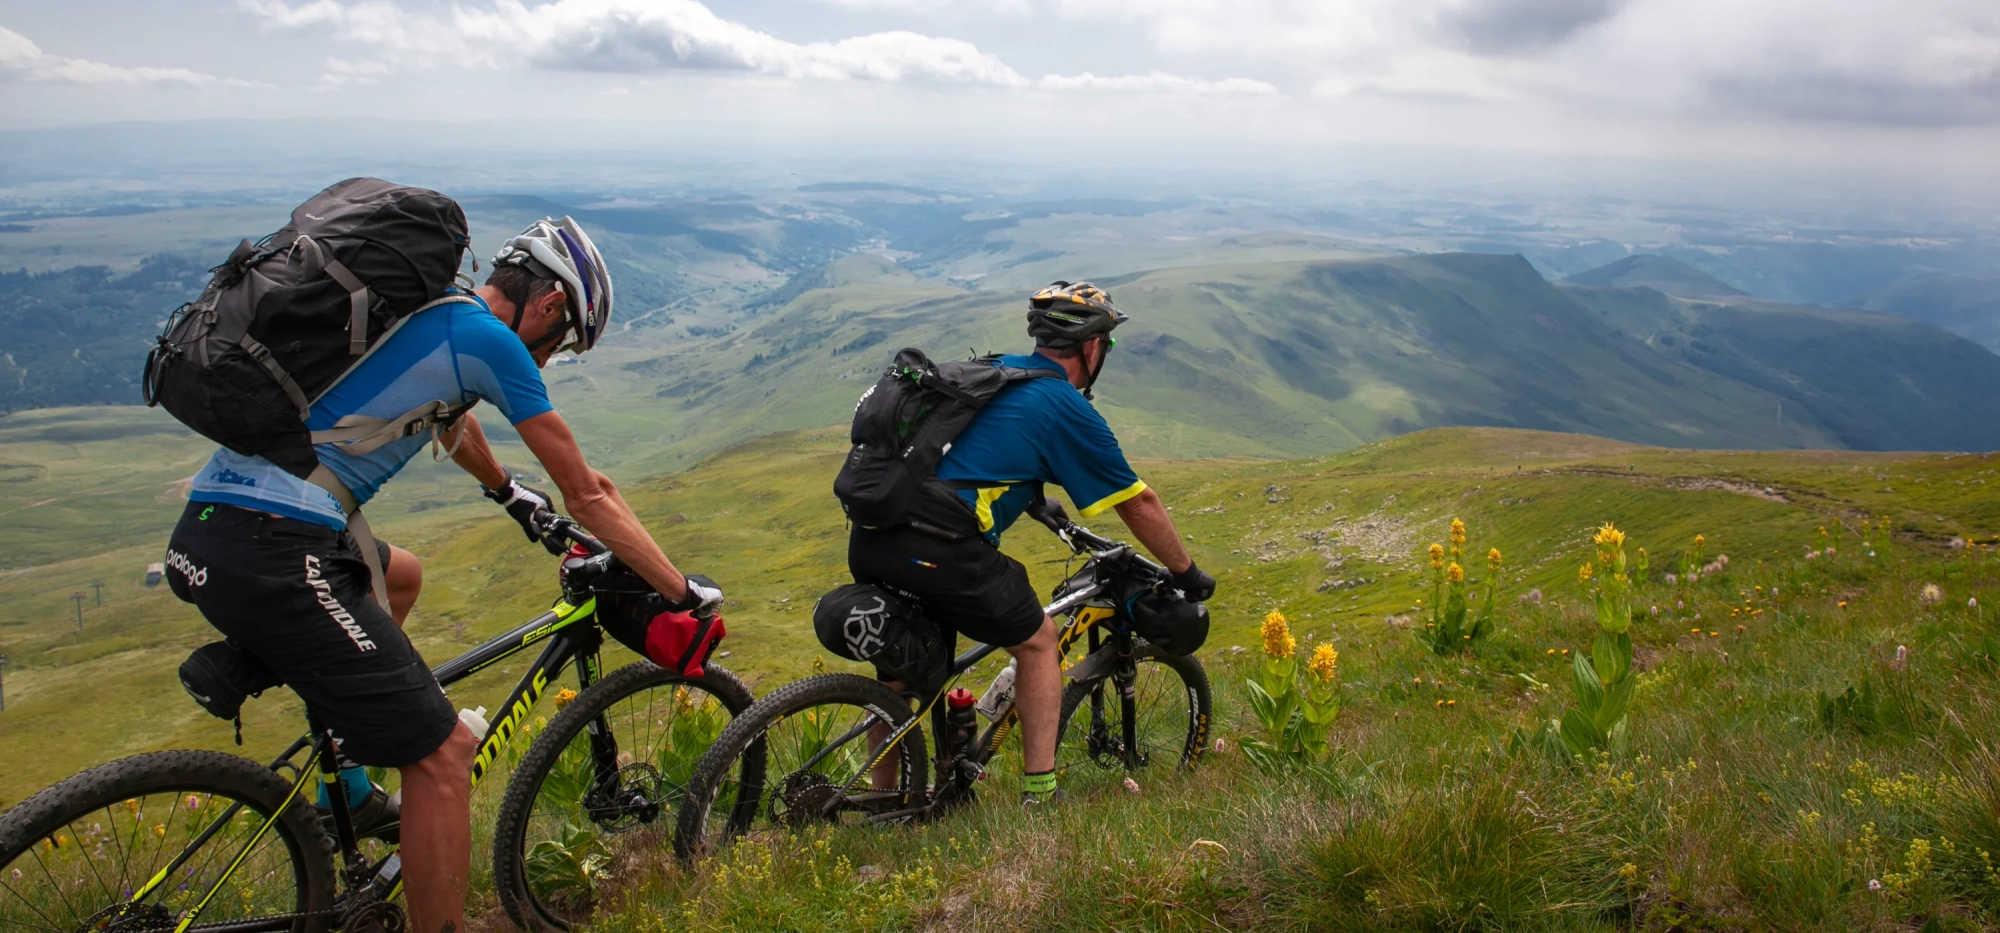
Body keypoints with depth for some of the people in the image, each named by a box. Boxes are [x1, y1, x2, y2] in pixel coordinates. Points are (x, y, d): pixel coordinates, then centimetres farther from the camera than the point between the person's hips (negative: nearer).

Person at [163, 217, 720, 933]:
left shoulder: (427, 309, 20)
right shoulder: (489, 338, -5)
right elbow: (589, 497, -1)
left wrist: (508, 491, 59)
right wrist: (683, 595, 9)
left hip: (209, 526, 10)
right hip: (271, 556, -10)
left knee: (399, 575, 36)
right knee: (445, 751, -6)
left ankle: (345, 793, 37)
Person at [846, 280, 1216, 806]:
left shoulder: (992, 371, 23)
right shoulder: (1069, 411, 2)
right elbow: (1140, 504, 11)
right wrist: (1187, 575, 25)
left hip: (868, 539, 7)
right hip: (940, 551, -7)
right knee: (1037, 641, 16)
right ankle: (1039, 795, 15)